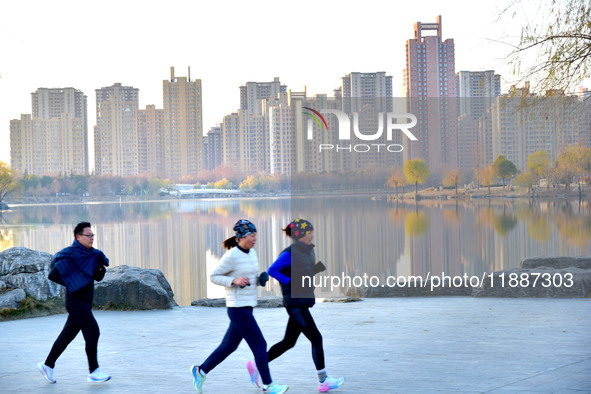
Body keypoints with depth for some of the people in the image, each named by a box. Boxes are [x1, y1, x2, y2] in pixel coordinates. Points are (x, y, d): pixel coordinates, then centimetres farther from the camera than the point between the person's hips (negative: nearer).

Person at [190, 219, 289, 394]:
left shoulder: (252, 253, 10)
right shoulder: (231, 256, -15)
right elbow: (214, 276, -9)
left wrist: (261, 279, 2)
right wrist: (234, 280, -21)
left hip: (247, 306, 9)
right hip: (237, 308, -9)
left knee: (230, 345, 15)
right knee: (259, 345, -6)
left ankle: (200, 371, 27)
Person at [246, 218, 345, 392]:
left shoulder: (309, 250, 11)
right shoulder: (290, 253, -15)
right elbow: (271, 270, -15)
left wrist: (318, 268, 4)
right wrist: (291, 282, -19)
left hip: (303, 302, 9)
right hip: (295, 303, -9)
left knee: (288, 342, 14)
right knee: (316, 338, -6)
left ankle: (256, 365, 25)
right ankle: (323, 381, 2)